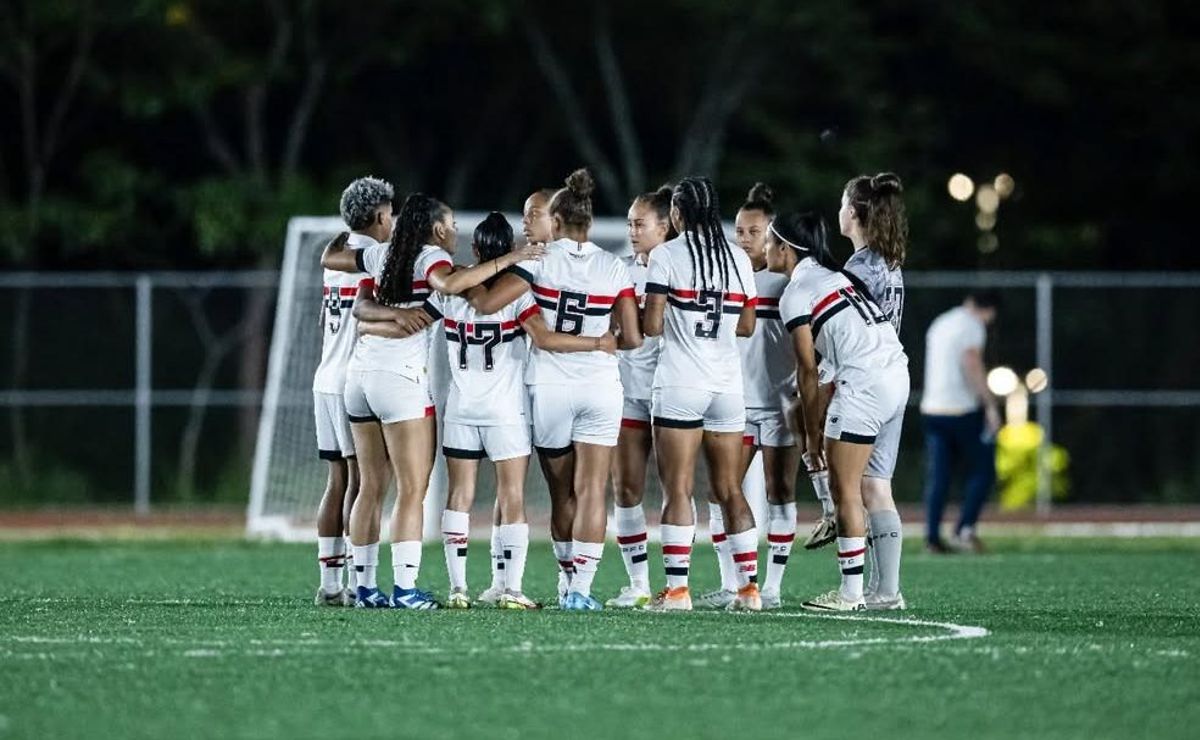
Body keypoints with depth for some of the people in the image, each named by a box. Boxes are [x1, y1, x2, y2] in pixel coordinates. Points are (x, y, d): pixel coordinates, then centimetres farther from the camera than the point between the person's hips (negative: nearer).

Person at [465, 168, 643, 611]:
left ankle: (568, 583, 21)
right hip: (600, 385, 1)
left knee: (562, 492, 13)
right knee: (592, 492, -1)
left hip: (548, 386, 0)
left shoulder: (540, 261, -6)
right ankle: (580, 588, -12)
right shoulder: (614, 268, 0)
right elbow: (632, 338, 0)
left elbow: (486, 303, -14)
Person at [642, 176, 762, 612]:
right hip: (728, 384, 5)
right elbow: (746, 326, 12)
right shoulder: (738, 258, 8)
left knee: (678, 489, -4)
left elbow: (652, 326, -10)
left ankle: (677, 589, -10)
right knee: (729, 490, 10)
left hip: (679, 384, -4)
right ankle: (749, 586, 7)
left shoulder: (667, 256, -5)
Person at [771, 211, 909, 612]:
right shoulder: (833, 275, 23)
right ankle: (838, 519, 13)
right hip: (897, 372, 8)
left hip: (865, 382, -8)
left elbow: (808, 371, -2)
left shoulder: (795, 295, -1)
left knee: (844, 486, -3)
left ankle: (850, 594, -4)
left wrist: (812, 435, 2)